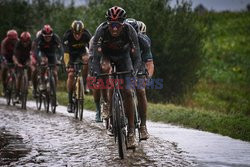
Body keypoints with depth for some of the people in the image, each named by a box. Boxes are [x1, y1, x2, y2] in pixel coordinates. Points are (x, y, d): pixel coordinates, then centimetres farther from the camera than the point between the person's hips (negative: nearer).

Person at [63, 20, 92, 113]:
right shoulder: (67, 36, -29)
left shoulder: (86, 35, -26)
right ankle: (70, 101, -5)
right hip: (71, 54, -1)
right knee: (71, 75, -13)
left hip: (82, 52, 1)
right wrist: (67, 64, -45)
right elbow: (66, 51, -34)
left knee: (86, 59, -34)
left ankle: (84, 84, -18)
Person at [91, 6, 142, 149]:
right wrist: (96, 73, -50)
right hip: (106, 53, 1)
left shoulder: (130, 31, -32)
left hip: (123, 55, -1)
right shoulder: (101, 31, -34)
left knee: (127, 92, -14)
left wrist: (134, 73, -46)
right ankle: (106, 103, -11)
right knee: (105, 68, -33)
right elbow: (96, 57, -34)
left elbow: (136, 57, -30)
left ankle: (131, 130, -10)